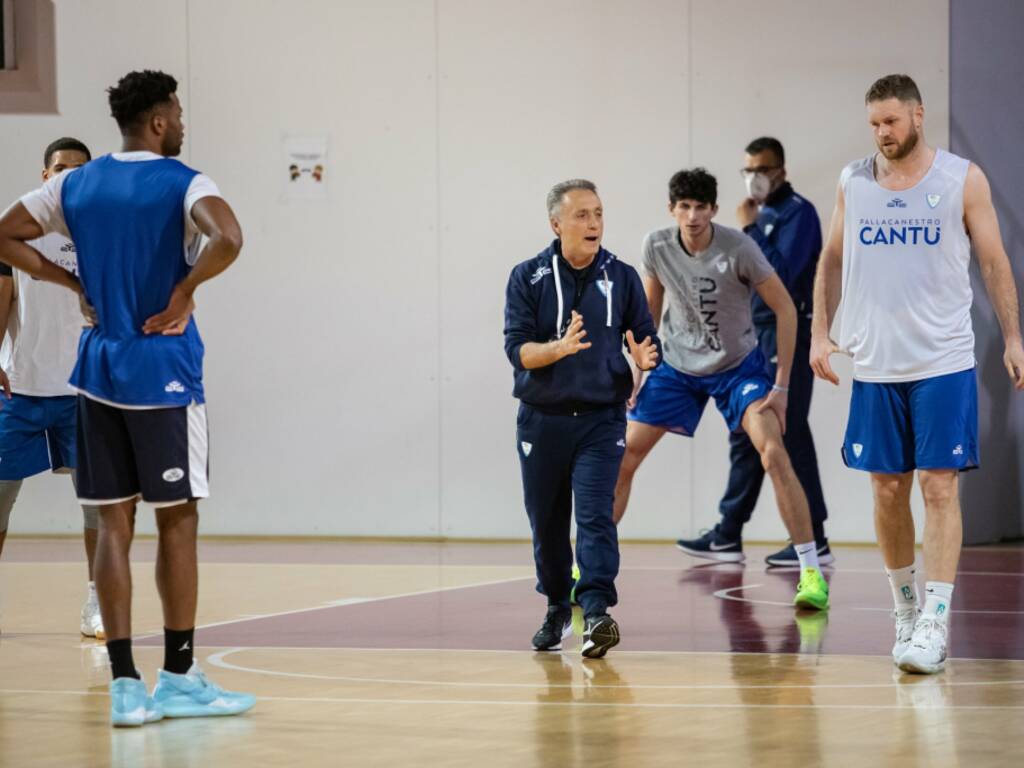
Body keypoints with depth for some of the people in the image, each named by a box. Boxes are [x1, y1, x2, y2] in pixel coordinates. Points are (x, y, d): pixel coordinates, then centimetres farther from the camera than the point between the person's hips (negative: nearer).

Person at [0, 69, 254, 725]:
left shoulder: (76, 186, 8)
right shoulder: (183, 185, -9)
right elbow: (228, 239, -29)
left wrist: (72, 283, 10)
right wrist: (185, 291, -14)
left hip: (99, 374, 5)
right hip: (165, 374, -5)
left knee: (114, 523, 5)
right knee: (177, 522, 4)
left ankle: (125, 686, 2)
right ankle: (179, 679, 8)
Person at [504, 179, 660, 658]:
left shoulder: (622, 277, 4)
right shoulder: (527, 278, -1)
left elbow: (648, 340, 5)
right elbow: (517, 348, -10)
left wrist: (645, 357, -19)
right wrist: (561, 347, -29)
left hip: (601, 420, -1)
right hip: (542, 419, 1)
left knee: (595, 516, -16)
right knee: (547, 523, 11)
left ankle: (597, 614, -25)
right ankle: (557, 607, 31)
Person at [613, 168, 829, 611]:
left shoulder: (738, 249, -23)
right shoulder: (657, 246, -12)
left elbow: (785, 309, -15)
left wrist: (782, 384, -17)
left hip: (738, 367, -4)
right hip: (677, 366, 4)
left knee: (774, 455, -23)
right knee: (621, 458, -1)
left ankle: (810, 572, -16)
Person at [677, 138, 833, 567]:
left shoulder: (797, 213, -10)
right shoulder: (762, 216, 16)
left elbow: (780, 274, -22)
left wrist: (749, 230, -16)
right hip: (756, 337, 9)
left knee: (789, 435, -9)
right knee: (745, 435, 12)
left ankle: (814, 542, -7)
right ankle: (728, 536, 19)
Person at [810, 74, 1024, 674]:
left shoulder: (963, 179, -2)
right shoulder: (853, 182, 6)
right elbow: (833, 260, 15)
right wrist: (820, 332, 7)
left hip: (944, 364, -3)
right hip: (876, 365, 3)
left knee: (939, 486, -8)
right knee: (887, 489, 7)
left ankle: (936, 624, -11)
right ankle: (905, 610, 23)